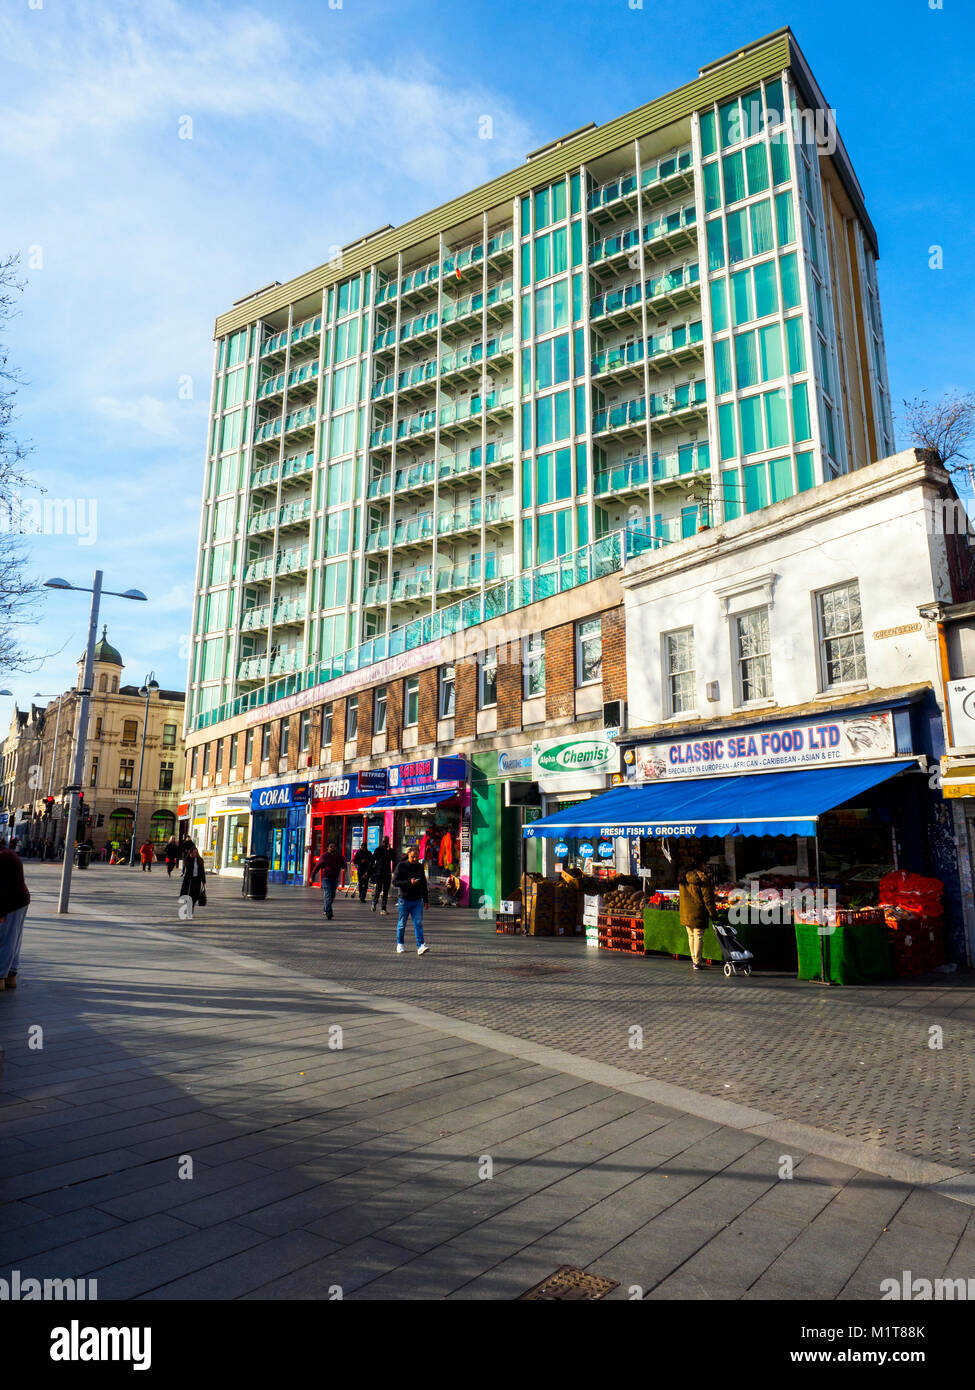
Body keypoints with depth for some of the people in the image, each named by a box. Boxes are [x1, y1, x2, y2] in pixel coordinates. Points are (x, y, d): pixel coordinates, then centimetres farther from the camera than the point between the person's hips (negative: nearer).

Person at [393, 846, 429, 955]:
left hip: (417, 900, 3)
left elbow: (424, 884, 16)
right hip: (404, 900, -2)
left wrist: (426, 899, 16)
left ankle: (420, 946, -10)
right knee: (402, 924, 9)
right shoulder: (401, 866, -5)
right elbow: (395, 882, -11)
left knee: (418, 923, -6)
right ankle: (400, 945, 26)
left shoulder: (420, 866, 8)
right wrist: (409, 882, -22)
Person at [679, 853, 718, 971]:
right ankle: (697, 962, -1)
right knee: (698, 936, -1)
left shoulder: (683, 876, 6)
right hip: (698, 913, -6)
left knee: (691, 936, 16)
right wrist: (713, 912, -7)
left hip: (685, 913, 6)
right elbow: (707, 897, -12)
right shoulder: (702, 878, -14)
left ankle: (694, 959, 23)